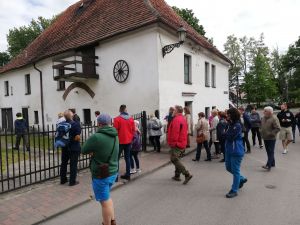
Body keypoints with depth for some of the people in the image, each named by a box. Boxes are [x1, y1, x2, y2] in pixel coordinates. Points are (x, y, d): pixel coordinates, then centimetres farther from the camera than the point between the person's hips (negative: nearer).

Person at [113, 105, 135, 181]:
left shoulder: (117, 119, -10)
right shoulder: (131, 119, 2)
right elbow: (133, 130, 6)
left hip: (120, 141, -4)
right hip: (128, 141, 4)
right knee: (127, 158, 12)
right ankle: (127, 174, 17)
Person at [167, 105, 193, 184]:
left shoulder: (176, 119, -18)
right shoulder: (183, 119, 15)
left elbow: (175, 133, -24)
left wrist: (172, 142, -17)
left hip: (177, 143, -10)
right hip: (182, 143, 10)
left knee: (174, 159, -7)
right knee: (177, 159, 18)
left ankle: (187, 174, -11)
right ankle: (177, 176, 25)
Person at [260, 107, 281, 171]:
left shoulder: (274, 119, -16)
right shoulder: (263, 118, 8)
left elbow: (278, 128, -20)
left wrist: (271, 134, -20)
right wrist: (262, 133, 13)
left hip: (271, 138, -8)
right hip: (265, 138, 8)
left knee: (270, 152, -6)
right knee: (269, 152, 15)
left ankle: (268, 165, -8)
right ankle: (272, 163, 28)